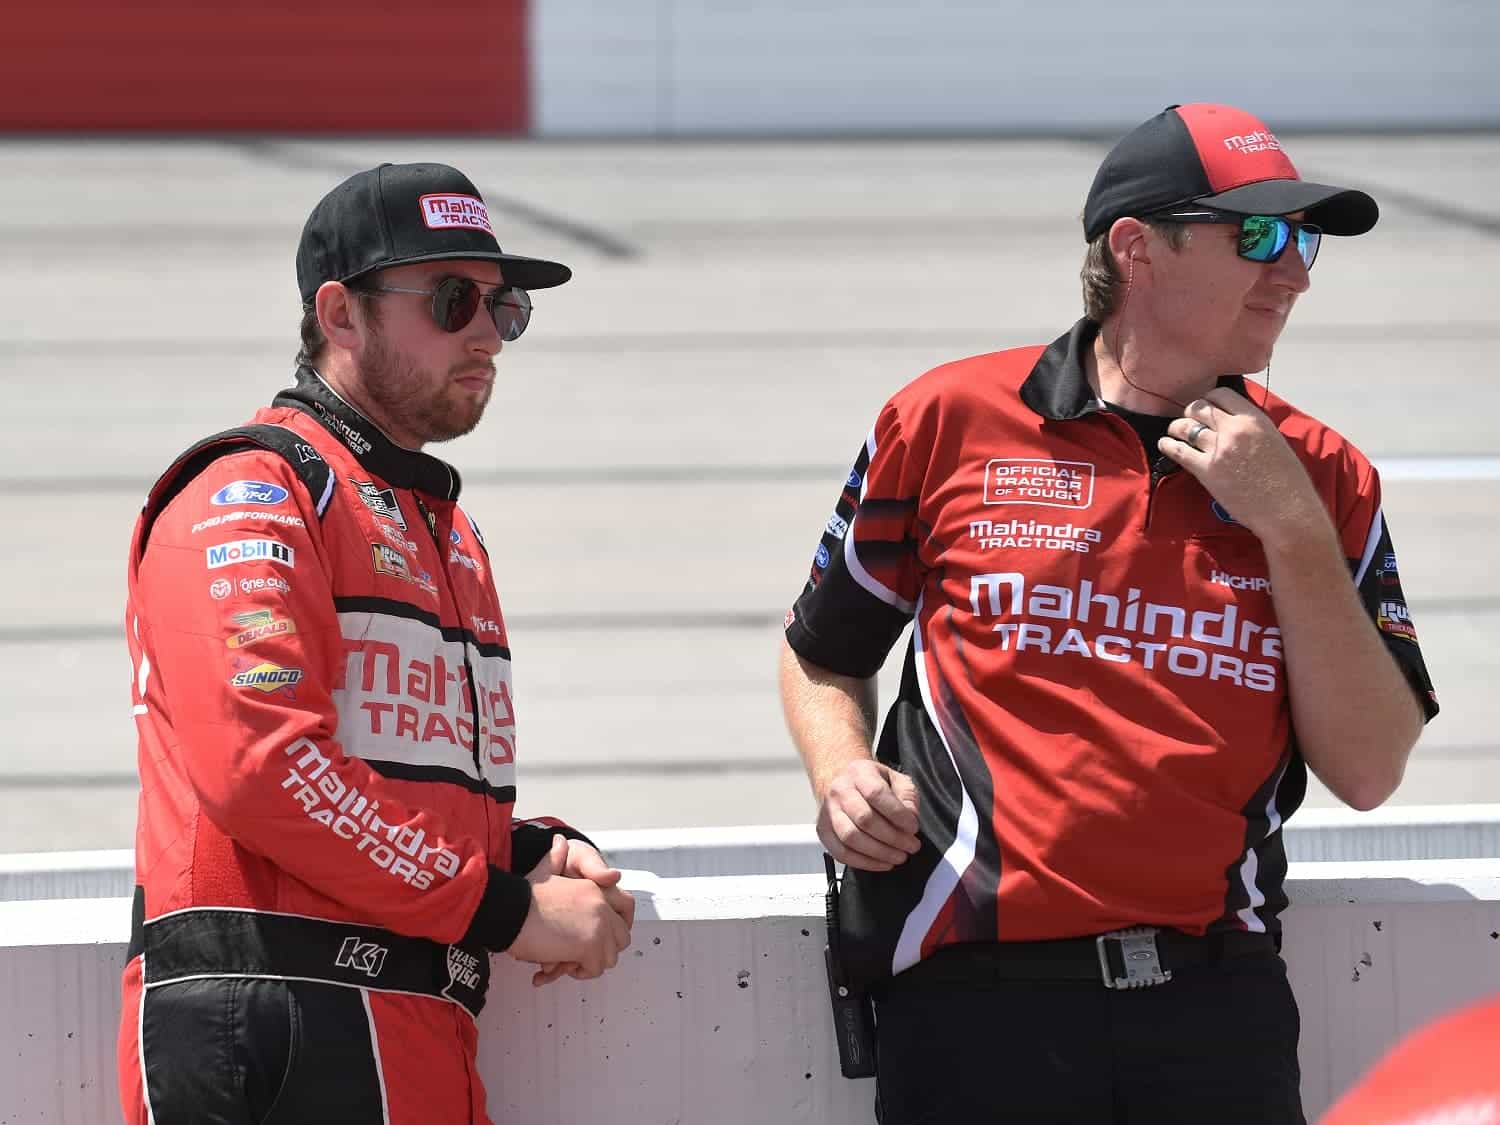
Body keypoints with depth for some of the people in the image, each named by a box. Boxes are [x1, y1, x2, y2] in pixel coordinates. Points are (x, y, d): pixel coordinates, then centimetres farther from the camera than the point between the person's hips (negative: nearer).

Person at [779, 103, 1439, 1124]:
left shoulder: (1321, 475, 9)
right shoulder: (951, 420, 5)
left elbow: (1367, 770, 1)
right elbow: (824, 656, 17)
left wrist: (1293, 527, -5)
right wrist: (846, 782, -3)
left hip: (1217, 1004, 1)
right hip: (975, 1001, -1)